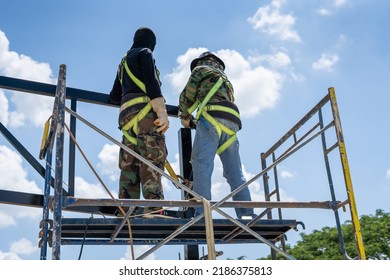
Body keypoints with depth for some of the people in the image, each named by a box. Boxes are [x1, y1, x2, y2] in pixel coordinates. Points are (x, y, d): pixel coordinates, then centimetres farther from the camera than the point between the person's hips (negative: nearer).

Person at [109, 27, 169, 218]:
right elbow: (151, 83, -9)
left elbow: (114, 96, 35)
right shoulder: (145, 53, 8)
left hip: (126, 114, 8)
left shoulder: (124, 62, 31)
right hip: (145, 111, -8)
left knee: (130, 165, 0)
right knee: (152, 161, -18)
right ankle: (153, 210, -29)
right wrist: (162, 112, -18)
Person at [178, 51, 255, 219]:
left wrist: (184, 117, 28)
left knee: (201, 164, -15)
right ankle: (246, 214, -5)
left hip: (212, 117, -7)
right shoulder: (224, 77, 38)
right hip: (232, 123, 7)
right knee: (235, 171, 3)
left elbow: (187, 96, 12)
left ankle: (202, 213, -27)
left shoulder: (200, 69, 19)